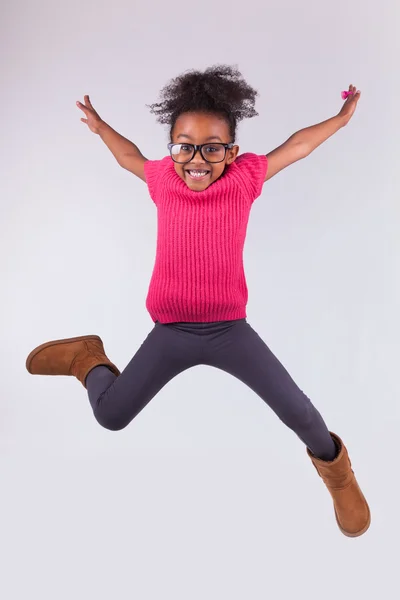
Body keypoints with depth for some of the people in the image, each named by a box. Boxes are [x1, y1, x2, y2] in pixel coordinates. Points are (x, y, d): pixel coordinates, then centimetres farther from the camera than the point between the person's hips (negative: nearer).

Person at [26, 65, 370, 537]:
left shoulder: (244, 178, -5)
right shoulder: (162, 179, -1)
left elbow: (296, 146, 12)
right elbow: (131, 157, 23)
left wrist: (340, 119, 24)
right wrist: (99, 126, 38)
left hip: (230, 330, -1)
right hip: (170, 332, 1)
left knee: (299, 414, -2)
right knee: (110, 415, 5)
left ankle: (332, 463, 34)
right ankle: (88, 358, 38)